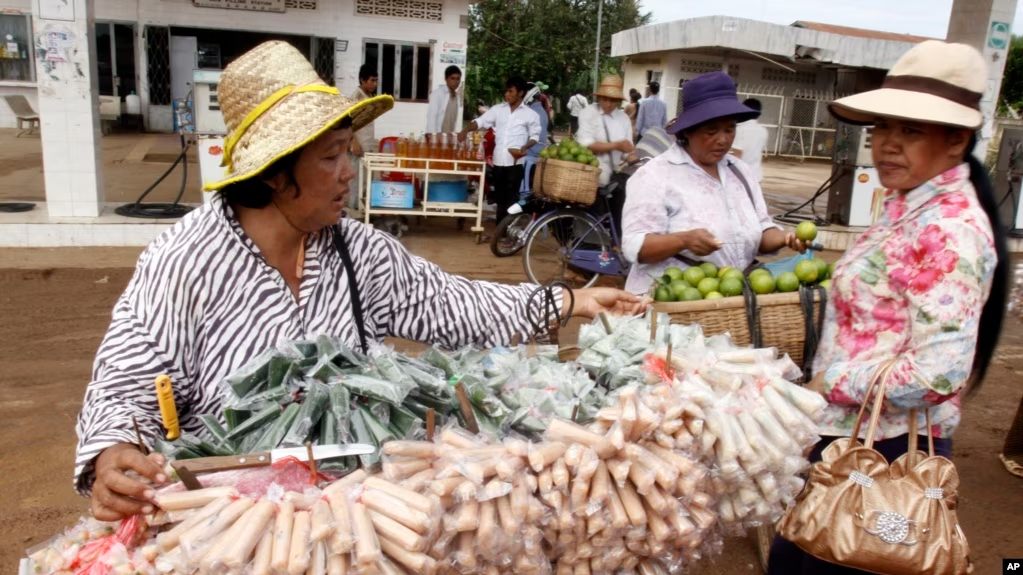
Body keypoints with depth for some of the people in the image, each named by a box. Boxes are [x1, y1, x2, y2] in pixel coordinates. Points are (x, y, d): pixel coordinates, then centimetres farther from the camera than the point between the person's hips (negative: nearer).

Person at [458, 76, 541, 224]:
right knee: (499, 198, 11)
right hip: (498, 160, 3)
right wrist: (465, 130, -12)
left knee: (511, 199, -2)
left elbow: (535, 136, 4)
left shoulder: (531, 114, 2)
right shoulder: (497, 109, 9)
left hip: (515, 161, -3)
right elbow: (480, 121, 6)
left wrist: (524, 148, -14)